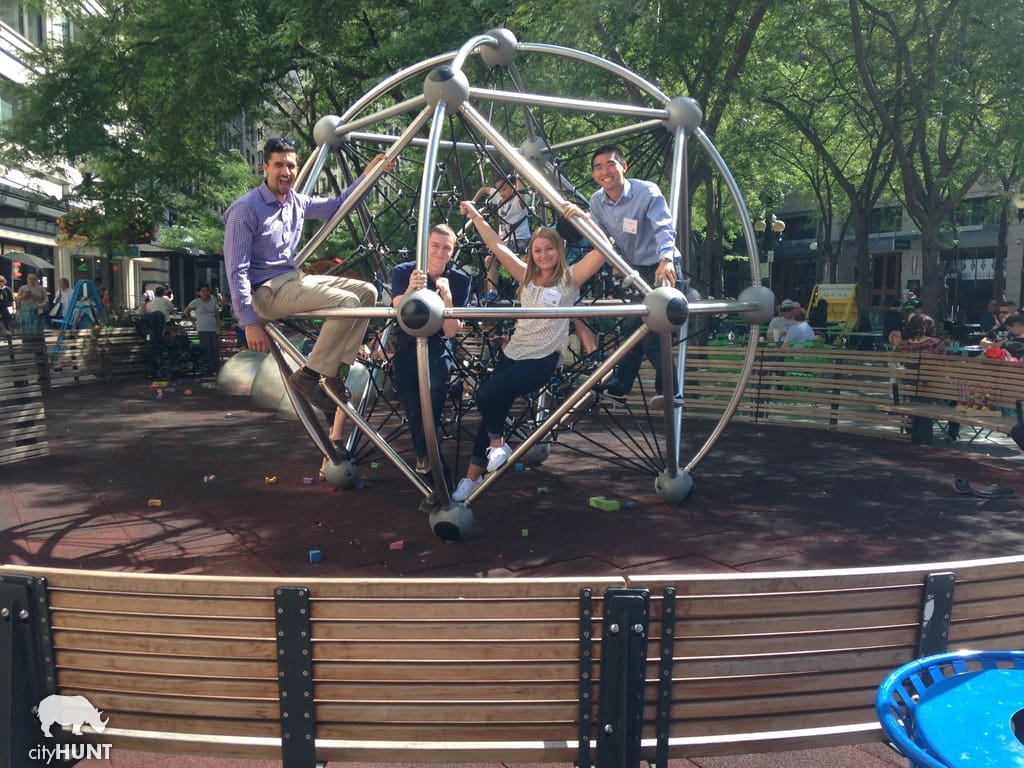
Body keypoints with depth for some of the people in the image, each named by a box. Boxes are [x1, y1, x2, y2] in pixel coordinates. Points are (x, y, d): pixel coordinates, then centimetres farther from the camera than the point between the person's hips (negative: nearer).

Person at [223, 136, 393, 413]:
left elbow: (337, 205, 24)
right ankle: (310, 375, -14)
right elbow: (237, 271, -16)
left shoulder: (297, 202, 9)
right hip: (268, 290, -9)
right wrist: (249, 323, -20)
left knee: (366, 291, 0)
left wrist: (368, 174, 14)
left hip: (295, 279, 9)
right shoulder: (246, 209, -14)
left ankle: (336, 371, -2)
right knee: (347, 302, -25)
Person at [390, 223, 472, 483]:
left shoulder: (460, 281, -7)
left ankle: (424, 456, -9)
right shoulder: (403, 272, -8)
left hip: (437, 348, 0)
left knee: (435, 389, -29)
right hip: (406, 347, 1)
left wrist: (447, 297, -27)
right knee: (413, 410, -12)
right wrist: (411, 289, -42)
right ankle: (435, 466, 10)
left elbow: (451, 331, -13)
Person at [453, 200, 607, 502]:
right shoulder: (527, 276, 11)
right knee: (491, 407, 6)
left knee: (487, 395, -22)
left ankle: (497, 444, 6)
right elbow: (497, 246, 11)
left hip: (542, 360, -6)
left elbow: (603, 248, -13)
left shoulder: (570, 278, -2)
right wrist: (475, 216, 9)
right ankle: (473, 475, 18)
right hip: (512, 352, 6)